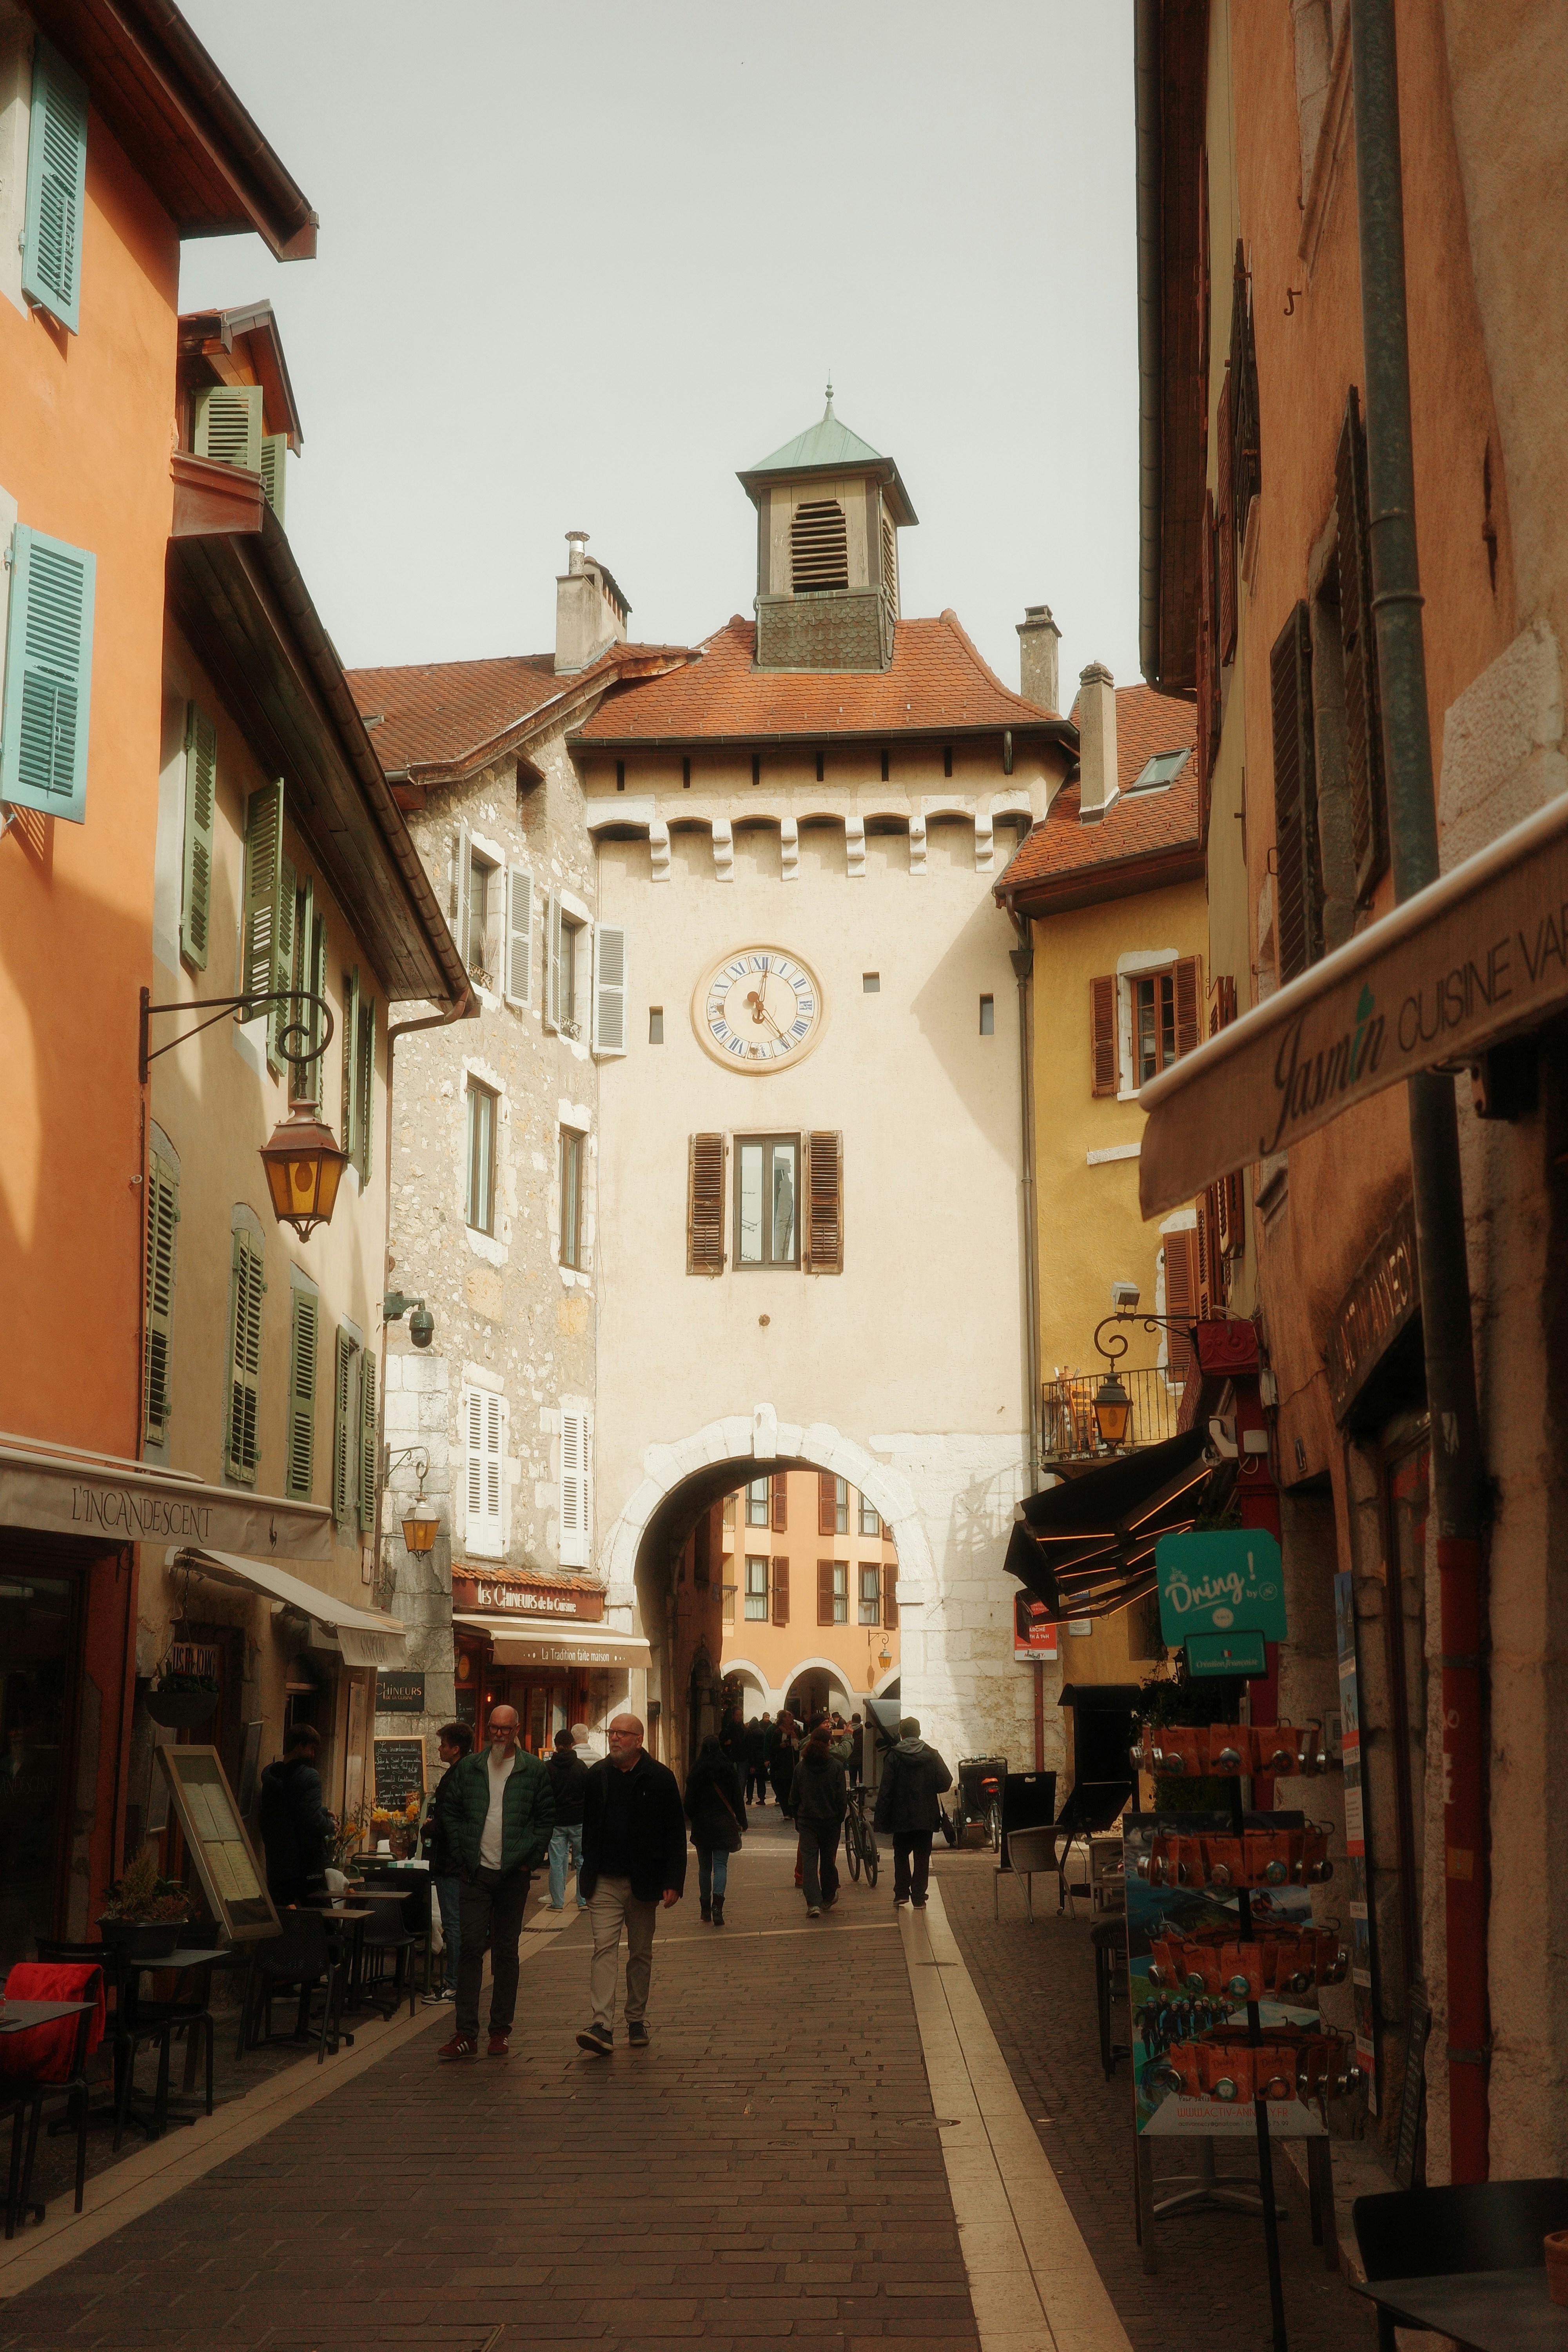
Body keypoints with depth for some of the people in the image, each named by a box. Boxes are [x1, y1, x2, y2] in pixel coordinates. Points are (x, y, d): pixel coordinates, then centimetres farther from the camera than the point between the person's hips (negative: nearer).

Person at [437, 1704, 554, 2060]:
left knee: (506, 1952, 6)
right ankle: (466, 2034, -4)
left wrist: (530, 1860, -4)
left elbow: (546, 1818, 4)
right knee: (470, 1949, -5)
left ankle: (501, 2032, 13)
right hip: (476, 1873, 1)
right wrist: (462, 1858, 3)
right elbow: (453, 1815, 12)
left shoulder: (533, 1770, 2)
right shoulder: (468, 1768, 7)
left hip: (514, 1874, -1)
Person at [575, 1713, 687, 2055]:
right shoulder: (597, 1776, 5)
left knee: (641, 1953, 10)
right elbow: (586, 1827, 10)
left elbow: (676, 1834, -2)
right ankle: (602, 2026, -16)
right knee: (604, 1949, -9)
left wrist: (673, 1882, -8)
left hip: (644, 1883, -1)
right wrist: (586, 1873, 5)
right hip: (605, 1883, 1)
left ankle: (637, 2021, 22)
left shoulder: (660, 1778, -3)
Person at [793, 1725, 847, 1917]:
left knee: (809, 1860, -2)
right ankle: (828, 1899, 28)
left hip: (807, 1821, 0)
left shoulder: (801, 1767, -2)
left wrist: (798, 1817, 16)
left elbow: (795, 1796, 5)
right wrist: (840, 1819, 5)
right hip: (831, 1820, 0)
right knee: (828, 1861, 14)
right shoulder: (836, 1766, -9)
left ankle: (814, 1903, -14)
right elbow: (842, 1797, -7)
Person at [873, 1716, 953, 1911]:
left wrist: (881, 1818, -5)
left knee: (901, 1854, 15)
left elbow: (886, 1790, -9)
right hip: (926, 1816, 1)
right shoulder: (932, 1755, -1)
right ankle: (919, 1898, 4)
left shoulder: (894, 1757, -6)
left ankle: (901, 1893, 9)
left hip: (901, 1816, -1)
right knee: (922, 1857, 8)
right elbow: (946, 1782, -6)